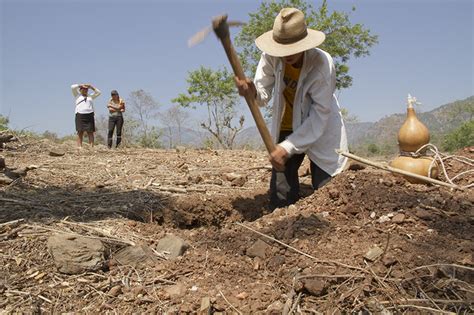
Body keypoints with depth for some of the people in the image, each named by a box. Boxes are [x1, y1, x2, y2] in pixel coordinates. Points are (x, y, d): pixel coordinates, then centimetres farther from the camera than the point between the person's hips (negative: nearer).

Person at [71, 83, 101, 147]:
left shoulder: (90, 96, 23)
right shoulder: (78, 95, 17)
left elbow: (98, 92, 25)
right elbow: (72, 87, 9)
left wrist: (91, 87, 19)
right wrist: (80, 85, 16)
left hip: (90, 115, 2)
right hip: (80, 115, -2)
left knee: (90, 132, -5)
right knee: (80, 132, -8)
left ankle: (91, 147, -10)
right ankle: (79, 147, -11)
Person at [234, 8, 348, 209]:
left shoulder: (322, 63, -27)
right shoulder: (271, 56, -18)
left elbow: (320, 114, -25)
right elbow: (264, 95, -13)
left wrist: (287, 147, -31)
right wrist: (252, 93, -39)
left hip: (320, 131, -3)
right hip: (285, 129, 3)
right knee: (280, 196, 3)